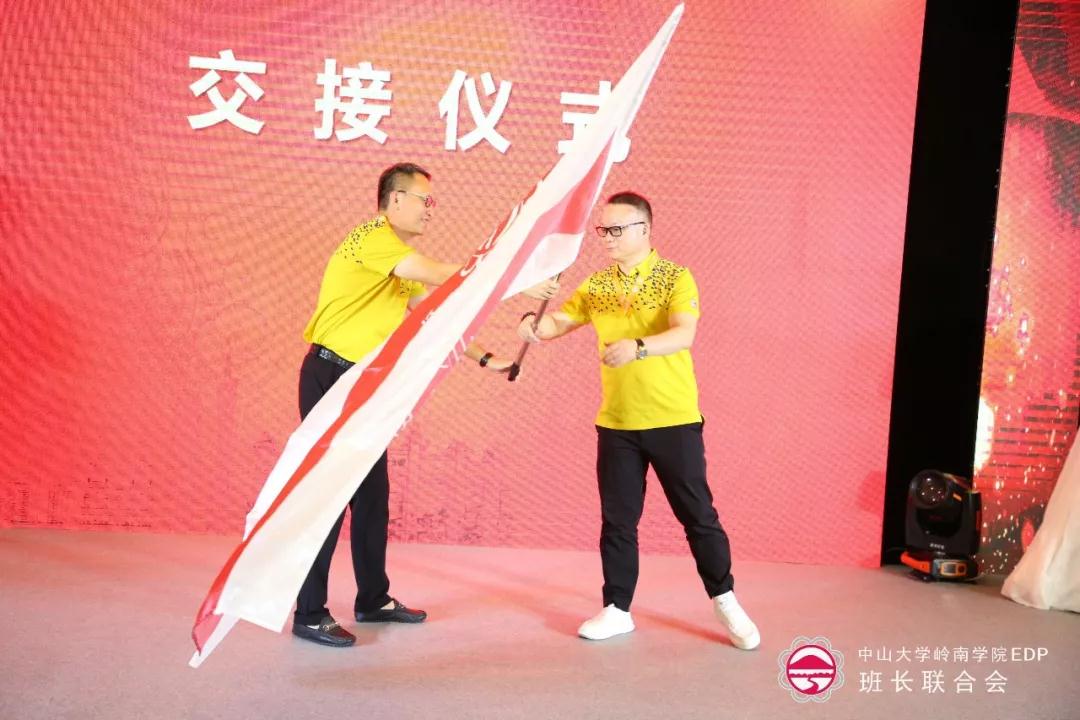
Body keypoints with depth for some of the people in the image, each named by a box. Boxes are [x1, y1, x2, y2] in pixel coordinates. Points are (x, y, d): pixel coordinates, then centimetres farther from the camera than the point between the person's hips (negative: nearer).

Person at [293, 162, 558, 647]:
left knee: (372, 494, 13)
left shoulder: (404, 264, 15)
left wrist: (484, 359, 11)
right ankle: (309, 616, 5)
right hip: (330, 377, -9)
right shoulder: (373, 237, -13)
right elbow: (446, 276, -22)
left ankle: (373, 600, 25)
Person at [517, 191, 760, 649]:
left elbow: (684, 335, -22)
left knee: (697, 514, 7)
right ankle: (617, 610, 23)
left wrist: (638, 347, -40)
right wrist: (535, 324, -20)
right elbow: (560, 321, 4)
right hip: (616, 423, 4)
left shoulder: (676, 278, -7)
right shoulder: (596, 285, 7)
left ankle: (725, 602, 25)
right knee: (618, 520, 10)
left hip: (674, 420, -4)